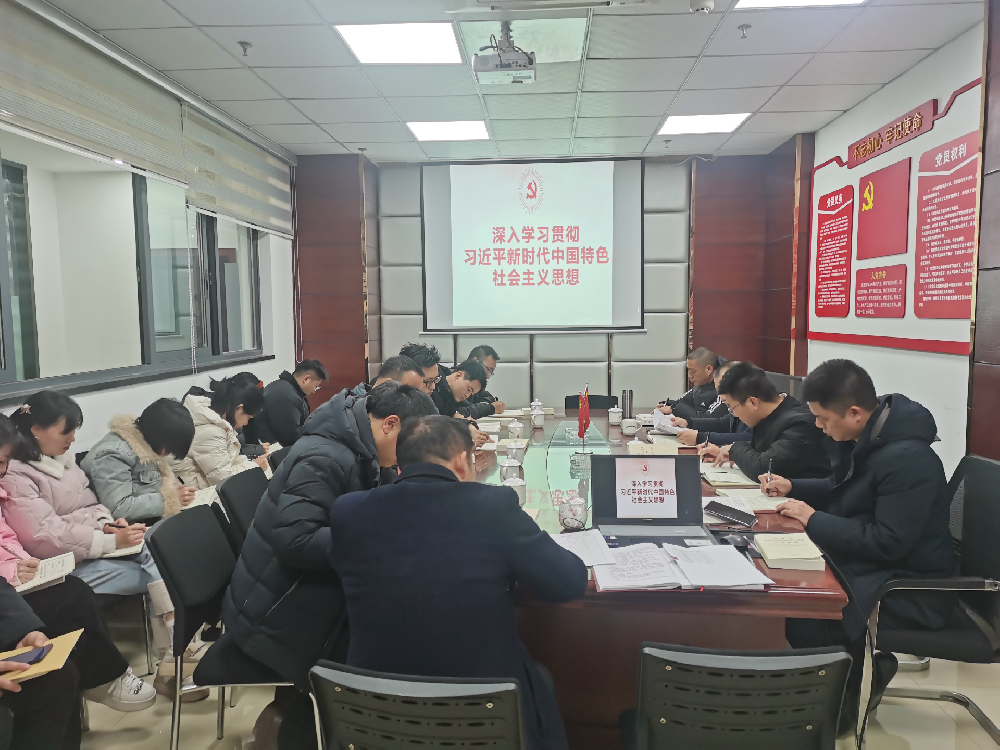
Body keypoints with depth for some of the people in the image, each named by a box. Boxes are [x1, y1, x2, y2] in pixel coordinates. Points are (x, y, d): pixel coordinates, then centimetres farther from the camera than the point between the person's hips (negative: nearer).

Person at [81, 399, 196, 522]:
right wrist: (169, 500, -20)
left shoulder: (146, 443, 4)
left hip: (153, 518, 8)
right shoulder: (113, 456, -20)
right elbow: (118, 509, -26)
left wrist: (174, 492, -7)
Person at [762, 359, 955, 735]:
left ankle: (848, 698, 7)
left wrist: (814, 520, -22)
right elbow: (846, 491, 18)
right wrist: (793, 487, 4)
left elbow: (888, 543, -29)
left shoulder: (907, 459, -28)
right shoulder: (864, 436, 1)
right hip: (867, 563, 9)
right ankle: (859, 669, 14)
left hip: (910, 586, -9)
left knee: (803, 620, -24)